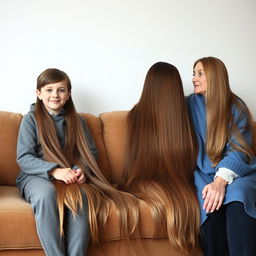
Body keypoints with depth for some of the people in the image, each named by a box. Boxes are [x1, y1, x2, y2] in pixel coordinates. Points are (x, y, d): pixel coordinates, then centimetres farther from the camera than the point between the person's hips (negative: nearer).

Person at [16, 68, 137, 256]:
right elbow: (24, 158, -6)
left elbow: (91, 152, 10)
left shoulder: (77, 121, 14)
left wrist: (81, 170, -14)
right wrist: (55, 171, -22)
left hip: (71, 176, 2)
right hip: (36, 176, -2)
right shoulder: (31, 119, 3)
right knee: (46, 193, -38)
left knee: (81, 196, -33)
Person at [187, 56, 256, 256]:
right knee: (210, 203, -33)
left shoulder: (236, 107, 4)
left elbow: (238, 150, -7)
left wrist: (220, 180, -25)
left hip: (236, 172, -1)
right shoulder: (189, 105, 10)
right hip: (203, 173, 1)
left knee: (237, 200, -35)